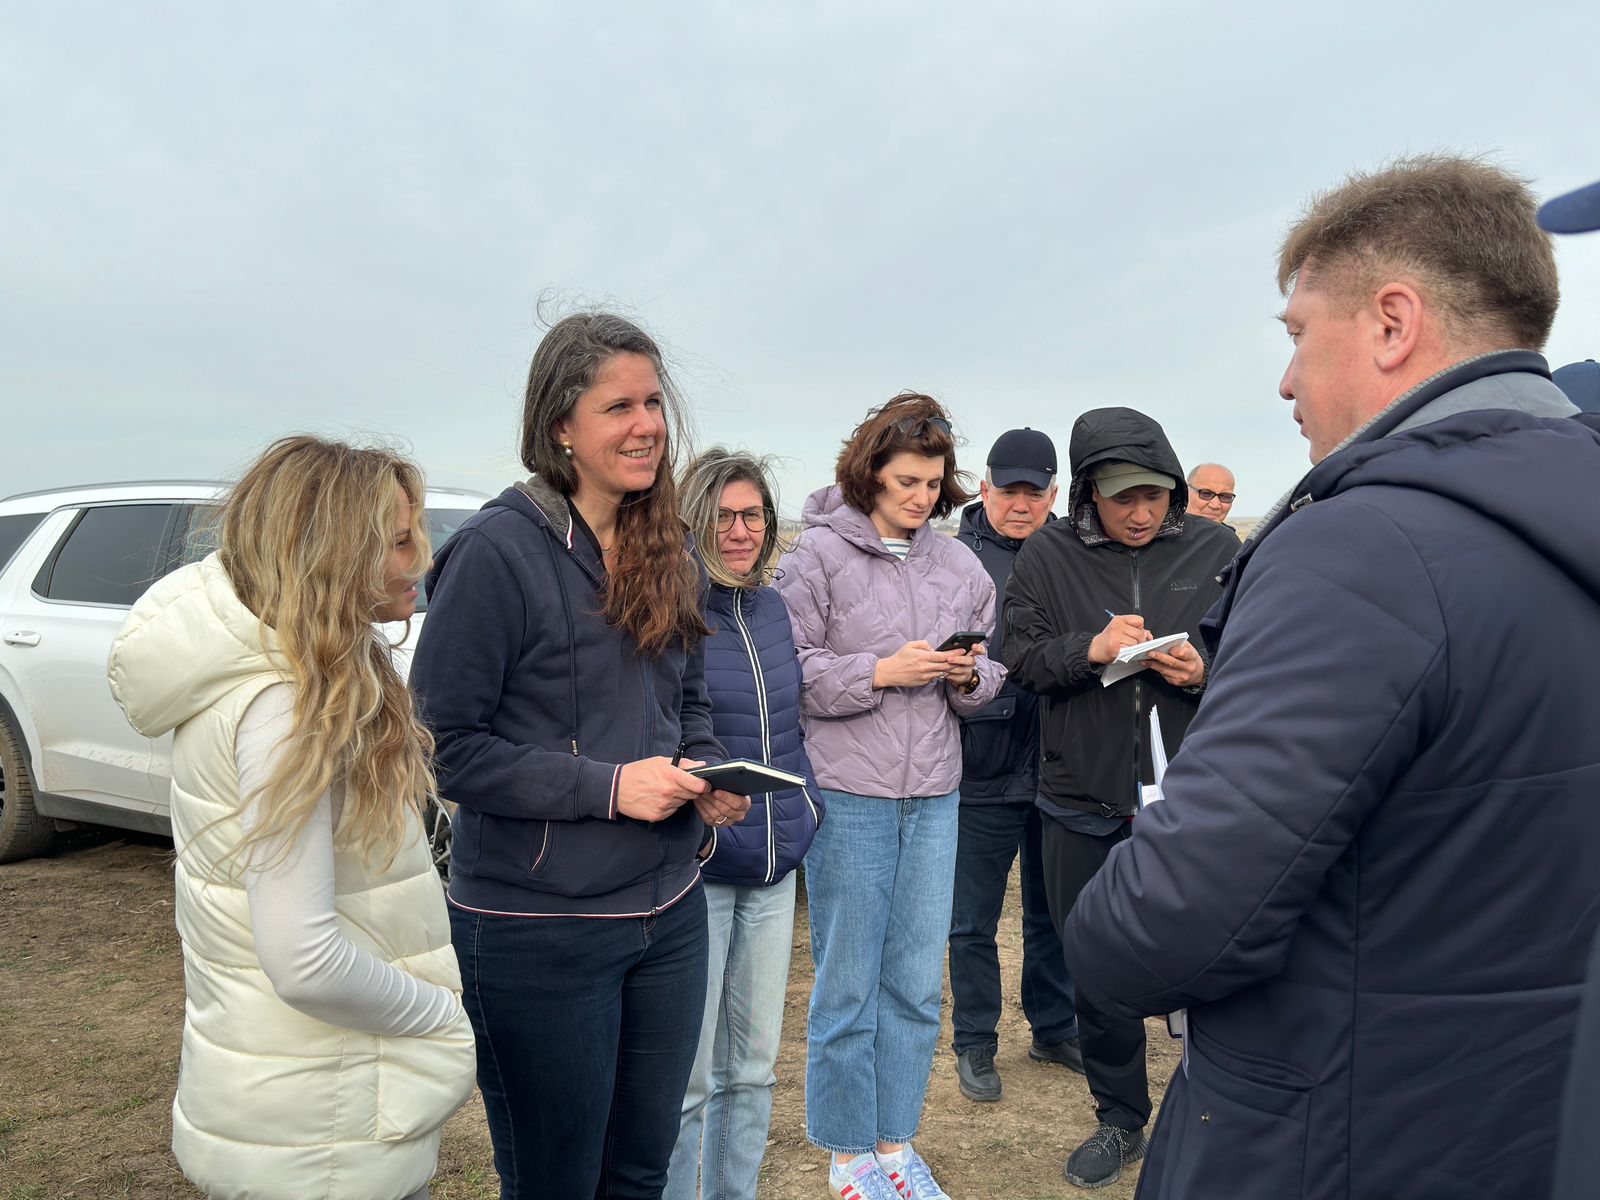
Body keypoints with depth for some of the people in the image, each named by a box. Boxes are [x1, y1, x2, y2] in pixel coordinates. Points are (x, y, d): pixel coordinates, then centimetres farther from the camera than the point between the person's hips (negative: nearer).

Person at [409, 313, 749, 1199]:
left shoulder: (667, 551, 6)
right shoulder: (498, 549, -16)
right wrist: (606, 787, -21)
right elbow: (444, 744, -16)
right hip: (536, 933, -6)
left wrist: (707, 775, -4)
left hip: (668, 914, 6)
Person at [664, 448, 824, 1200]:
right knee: (686, 1077, 2)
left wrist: (807, 806, 12)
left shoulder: (771, 607, 8)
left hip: (774, 868, 7)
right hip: (694, 869, -6)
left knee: (752, 1064, 18)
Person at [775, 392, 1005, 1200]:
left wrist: (969, 674, -7)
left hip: (934, 797, 5)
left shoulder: (960, 564, 8)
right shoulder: (820, 552, -6)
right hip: (848, 795, -4)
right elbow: (790, 671, -9)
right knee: (848, 987, 7)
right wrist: (881, 671, -17)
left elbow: (988, 678, 15)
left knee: (917, 984, 13)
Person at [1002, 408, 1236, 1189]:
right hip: (1084, 805, 2)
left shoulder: (1217, 551, 0)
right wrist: (1090, 648, -19)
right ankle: (1120, 1119, 36)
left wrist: (1206, 673, -16)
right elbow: (1019, 657, -2)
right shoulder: (1048, 555, 0)